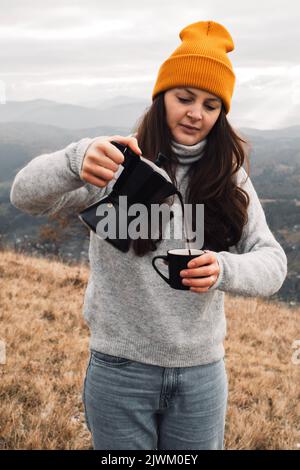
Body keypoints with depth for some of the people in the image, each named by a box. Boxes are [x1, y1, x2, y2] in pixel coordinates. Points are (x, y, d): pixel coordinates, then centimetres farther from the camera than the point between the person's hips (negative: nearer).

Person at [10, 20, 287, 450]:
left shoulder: (230, 178, 2)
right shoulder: (120, 161, -6)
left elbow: (272, 261, -4)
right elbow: (26, 196, -17)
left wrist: (224, 269, -27)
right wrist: (78, 160, -39)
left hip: (202, 373, 2)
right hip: (119, 370, -2)